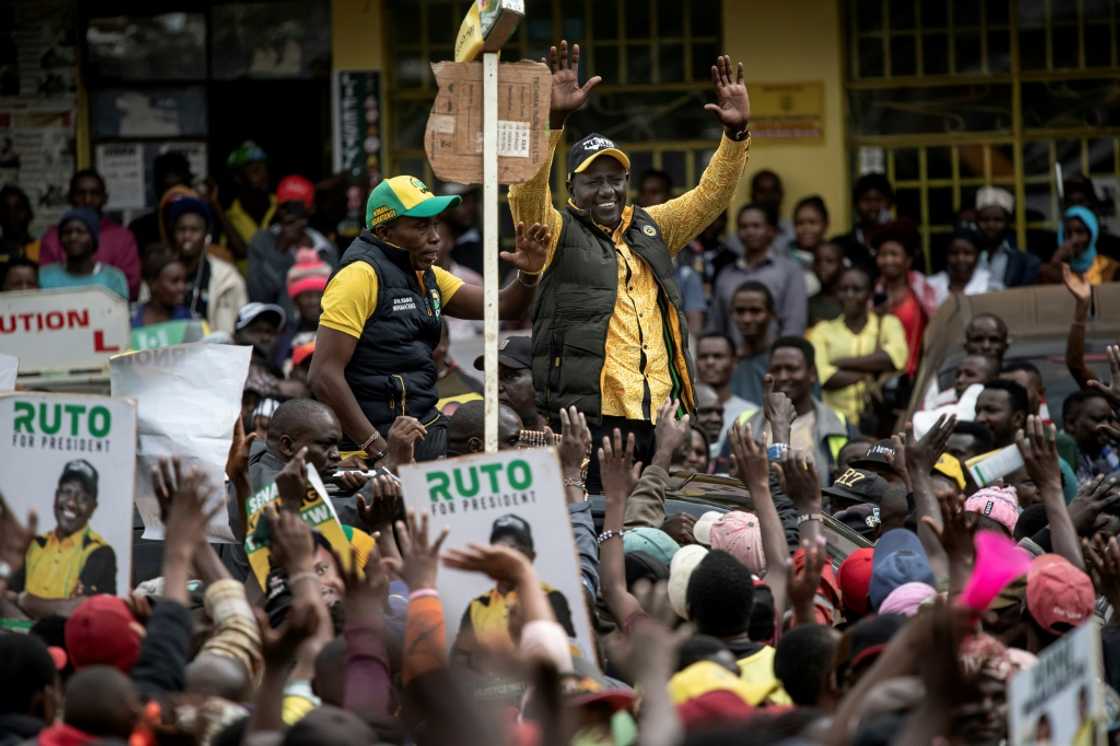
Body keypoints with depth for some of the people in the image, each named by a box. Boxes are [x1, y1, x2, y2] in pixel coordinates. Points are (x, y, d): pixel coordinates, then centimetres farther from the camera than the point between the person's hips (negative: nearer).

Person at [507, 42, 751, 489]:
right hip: (587, 418, -6)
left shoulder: (650, 229, 20)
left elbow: (710, 196, 21)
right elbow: (527, 190, -14)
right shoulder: (557, 233, 3)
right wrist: (552, 119, -28)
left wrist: (736, 133, 6)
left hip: (659, 415, 6)